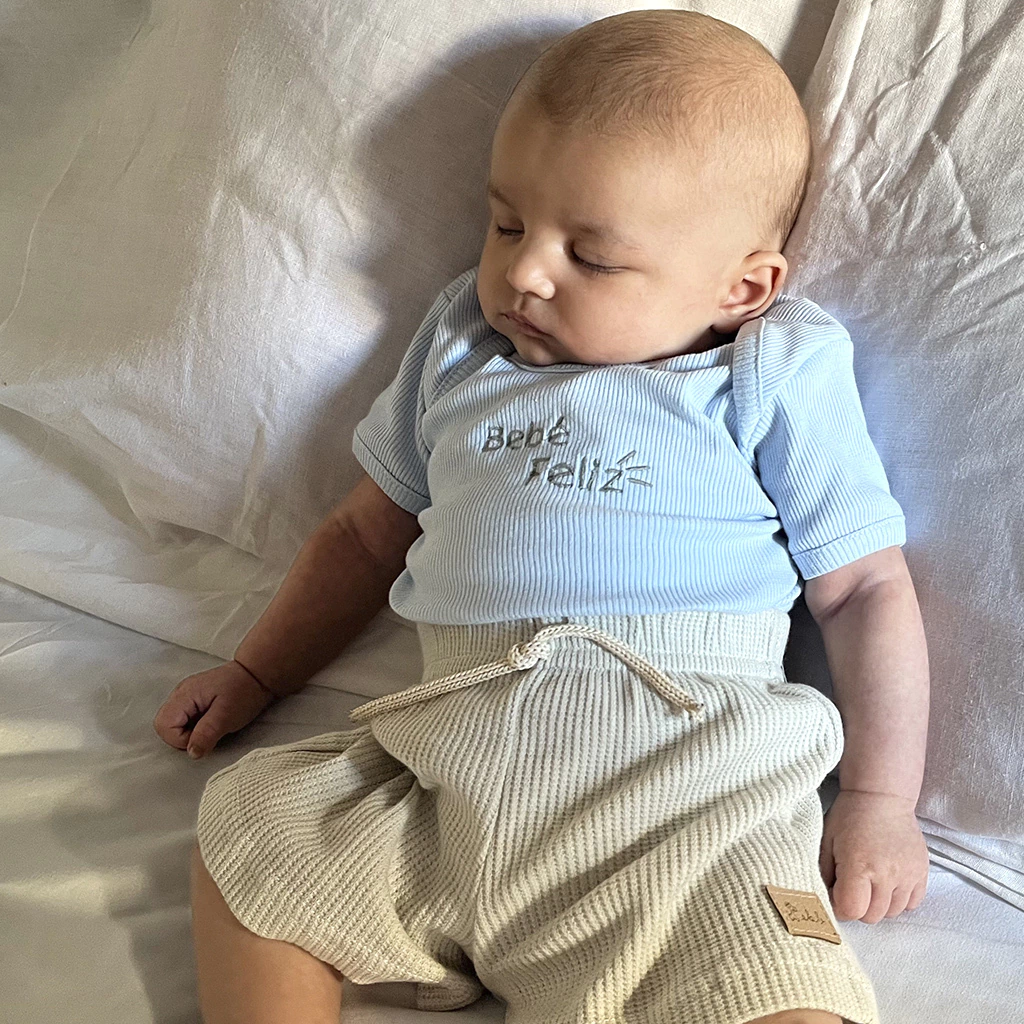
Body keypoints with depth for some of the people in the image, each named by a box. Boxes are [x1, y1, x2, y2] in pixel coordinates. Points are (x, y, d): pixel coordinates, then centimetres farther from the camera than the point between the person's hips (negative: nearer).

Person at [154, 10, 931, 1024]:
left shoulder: (776, 378, 7)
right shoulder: (462, 344, 20)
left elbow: (865, 587, 7)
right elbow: (367, 532, 29)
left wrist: (880, 799, 1)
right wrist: (254, 674, 28)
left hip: (684, 790, -4)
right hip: (448, 765, 4)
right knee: (245, 823, -9)